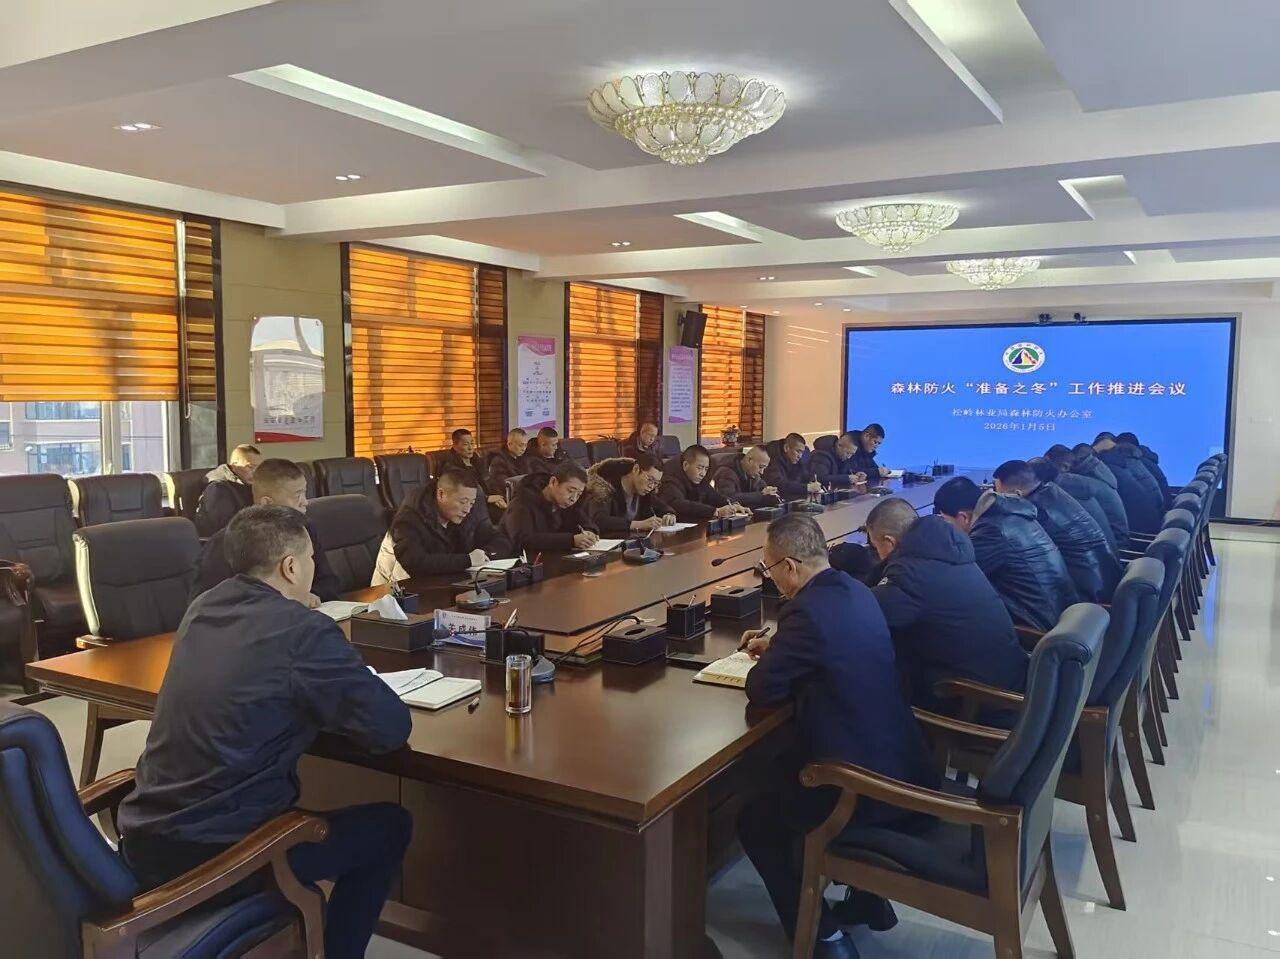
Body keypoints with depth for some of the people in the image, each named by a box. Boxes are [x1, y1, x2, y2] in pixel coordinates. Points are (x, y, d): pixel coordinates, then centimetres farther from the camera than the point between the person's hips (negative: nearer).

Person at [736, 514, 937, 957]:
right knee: (780, 778, 33)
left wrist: (767, 661, 4)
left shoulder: (808, 610, -22)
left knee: (754, 821, 13)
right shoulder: (853, 590, 5)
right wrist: (777, 646, 17)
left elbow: (761, 691, -15)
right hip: (900, 765, 9)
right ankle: (868, 899, 38)